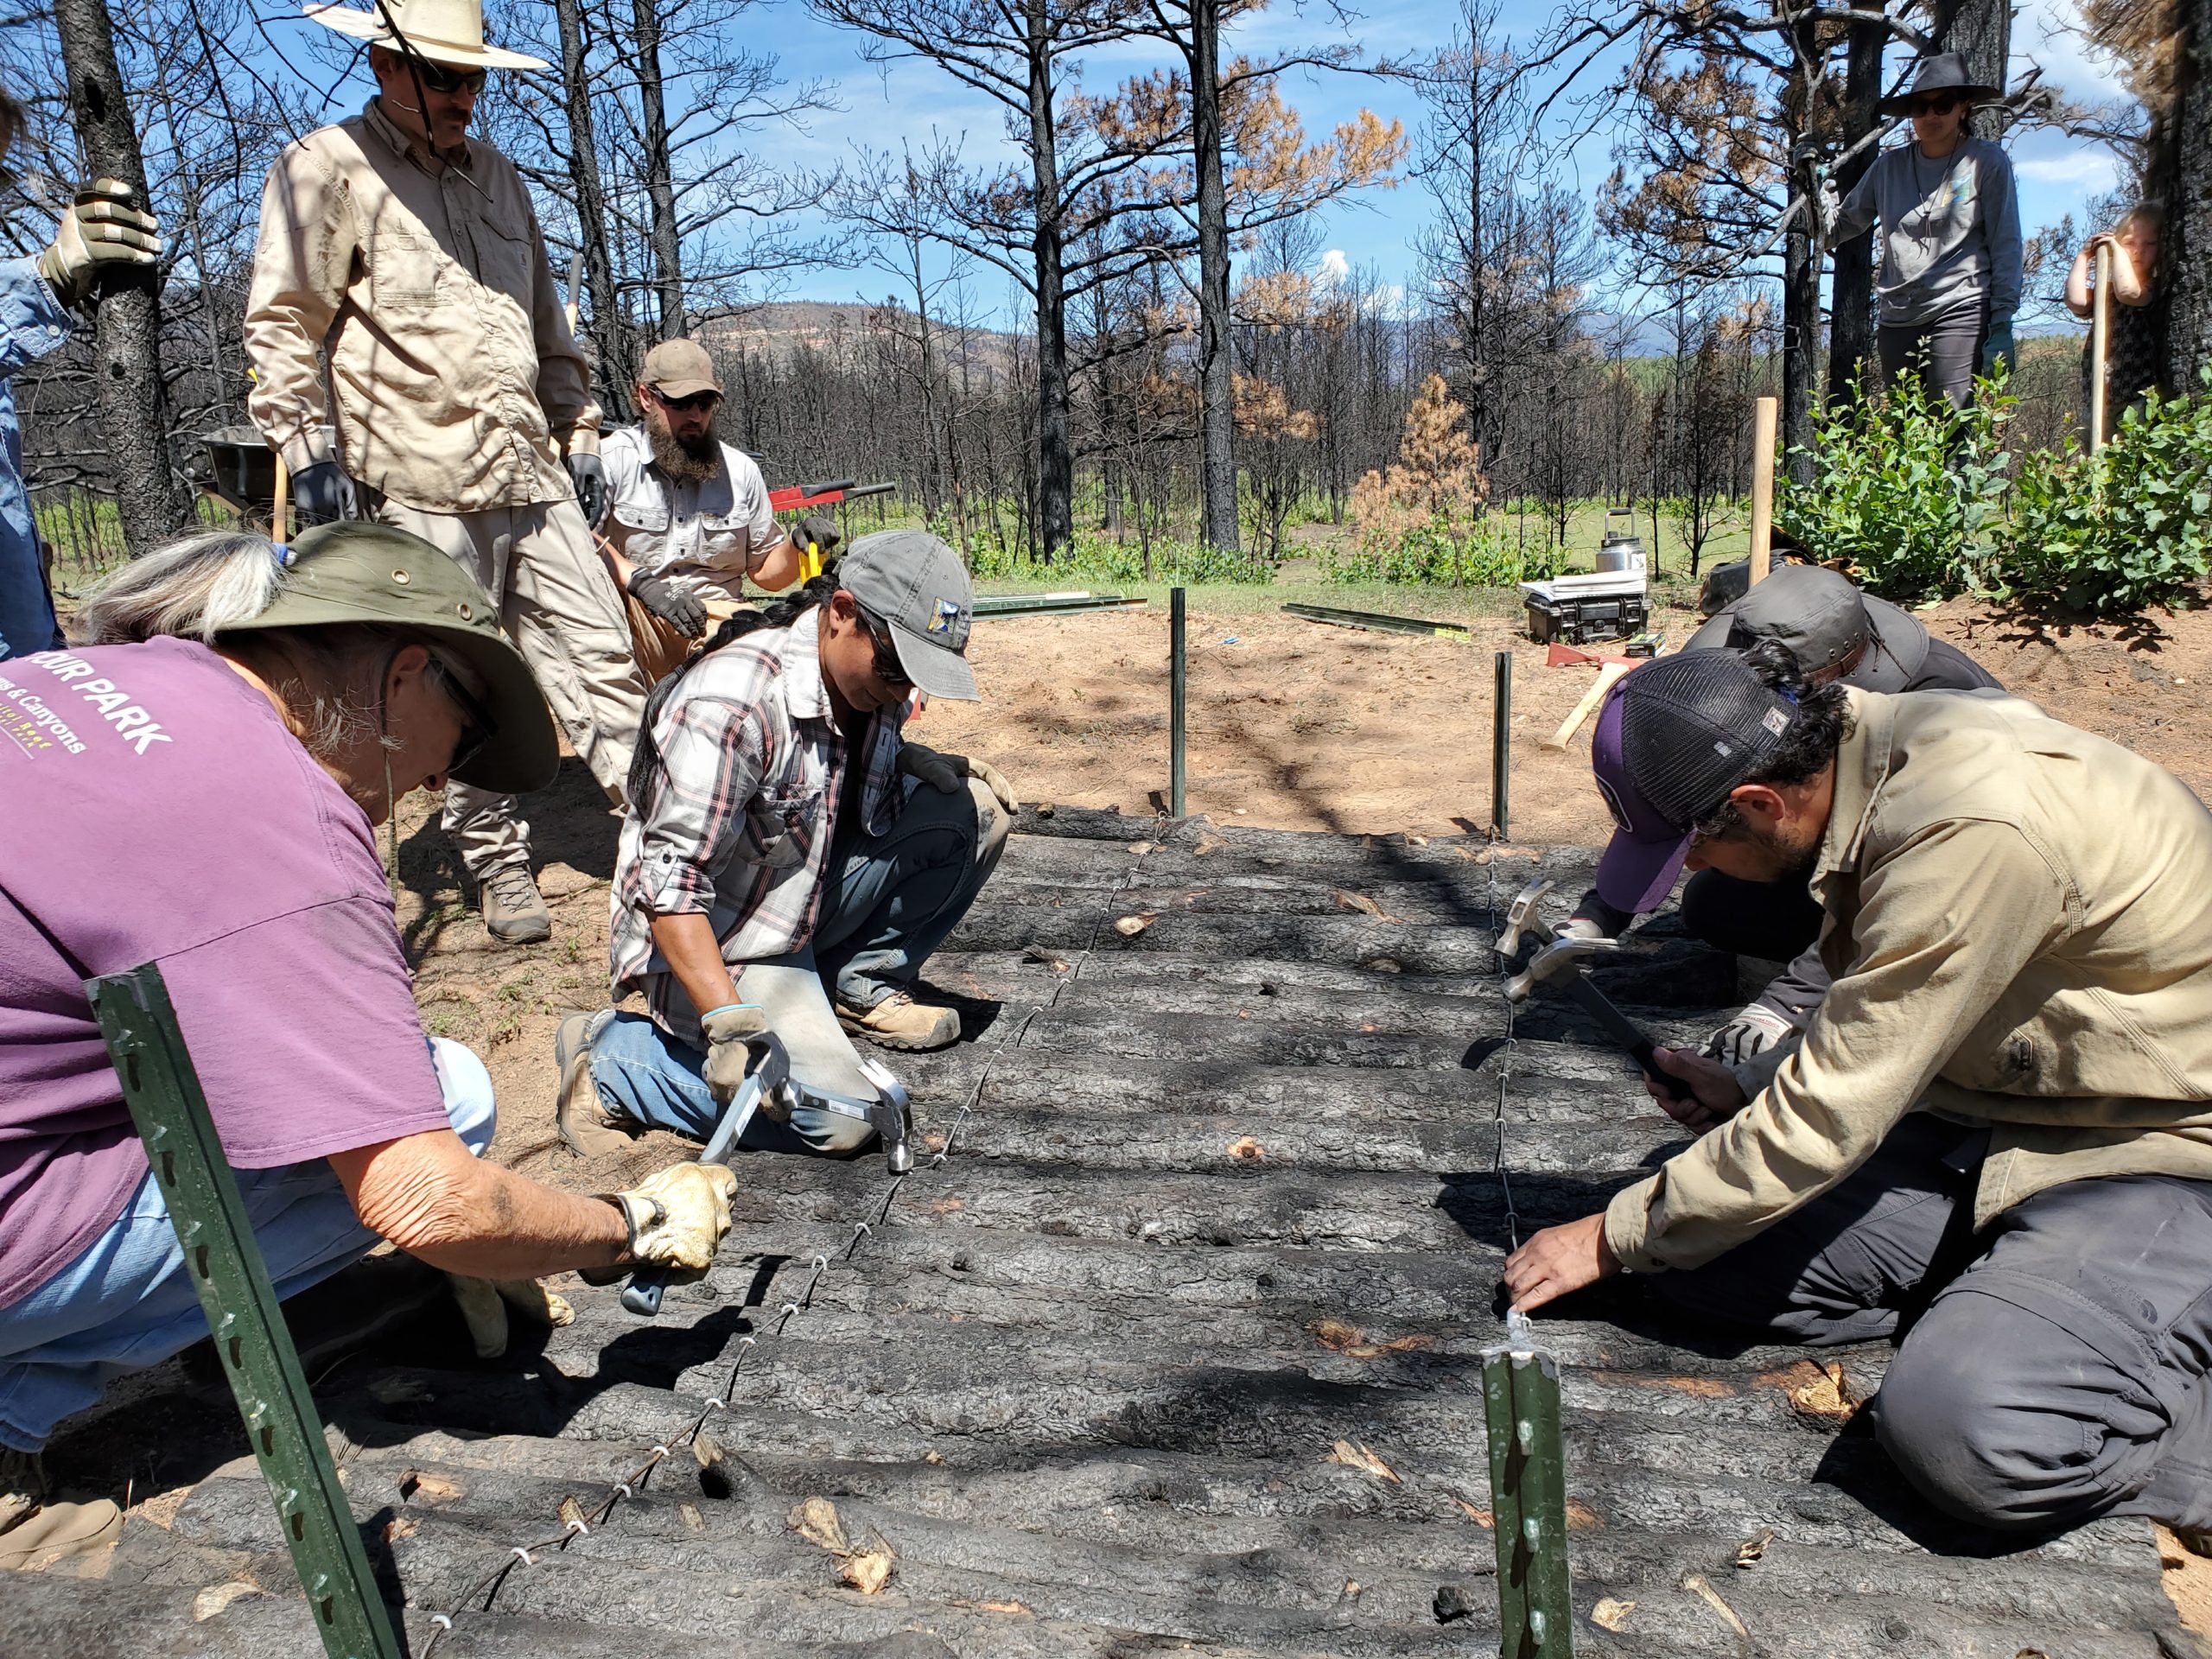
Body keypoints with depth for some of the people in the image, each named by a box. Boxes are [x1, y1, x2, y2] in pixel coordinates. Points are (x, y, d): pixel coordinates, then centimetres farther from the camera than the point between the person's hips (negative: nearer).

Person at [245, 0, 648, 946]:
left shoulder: (496, 175, 20)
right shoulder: (326, 171, 1)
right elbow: (282, 325, -2)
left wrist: (580, 436, 20)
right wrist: (306, 449, -11)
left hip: (533, 476, 5)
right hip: (421, 486, -5)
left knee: (600, 656, 2)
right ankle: (498, 865, 11)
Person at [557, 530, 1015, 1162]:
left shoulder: (872, 672, -4)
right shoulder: (731, 702, -30)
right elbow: (669, 879, -29)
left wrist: (920, 763, -4)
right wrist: (729, 1021, -36)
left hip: (807, 904, 8)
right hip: (713, 942, -8)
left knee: (974, 808, -7)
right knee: (838, 1121, -23)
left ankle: (859, 990, 6)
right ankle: (611, 1057, -4)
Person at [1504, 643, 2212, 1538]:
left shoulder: (1978, 831, -30)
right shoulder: (1864, 735, -3)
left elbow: (1825, 1124, -24)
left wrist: (1614, 1238, -13)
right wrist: (1758, 1097, 5)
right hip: (1986, 1104, 8)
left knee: (1963, 1423, -32)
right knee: (1692, 1249, -10)